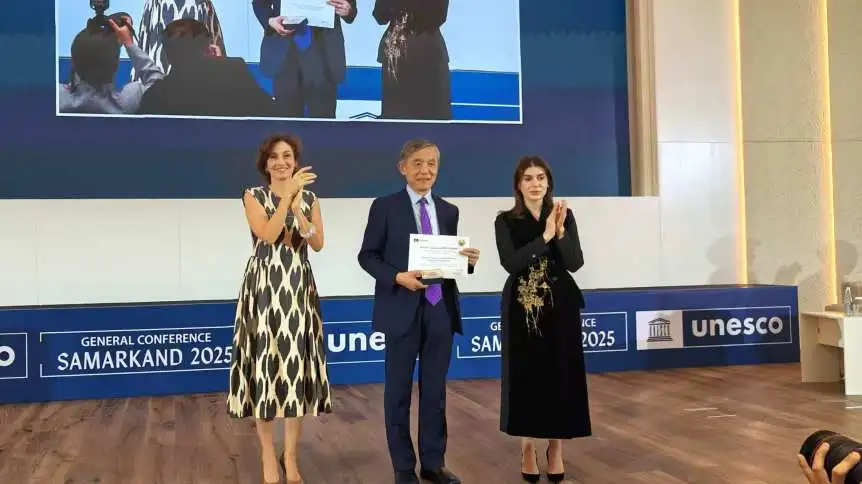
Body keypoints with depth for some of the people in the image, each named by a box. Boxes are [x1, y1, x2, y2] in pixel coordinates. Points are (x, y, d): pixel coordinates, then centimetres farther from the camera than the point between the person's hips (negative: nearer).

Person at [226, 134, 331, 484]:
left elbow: (319, 244, -1)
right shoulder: (253, 196, 0)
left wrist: (298, 211, -15)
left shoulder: (310, 198, 10)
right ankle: (268, 455, 10)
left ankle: (291, 455, 14)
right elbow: (268, 235, -16)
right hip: (264, 288, -3)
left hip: (299, 289, 3)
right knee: (266, 365, -2)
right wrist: (288, 194, -21)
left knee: (297, 366, 3)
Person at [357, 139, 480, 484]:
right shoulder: (385, 207, -2)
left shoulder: (449, 211, 10)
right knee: (398, 390, 7)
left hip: (441, 309, 4)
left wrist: (467, 260, -10)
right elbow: (367, 256, -4)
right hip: (403, 308, -4)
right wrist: (398, 277, -18)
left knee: (435, 389, 11)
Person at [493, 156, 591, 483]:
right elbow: (511, 262, -16)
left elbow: (575, 263, -6)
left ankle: (556, 448, 15)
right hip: (522, 307, -1)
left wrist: (560, 232, -21)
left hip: (560, 306, 1)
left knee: (561, 375, 2)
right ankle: (528, 449, 13)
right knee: (526, 375, 2)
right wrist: (545, 236, -21)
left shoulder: (565, 215, 3)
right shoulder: (506, 221, -1)